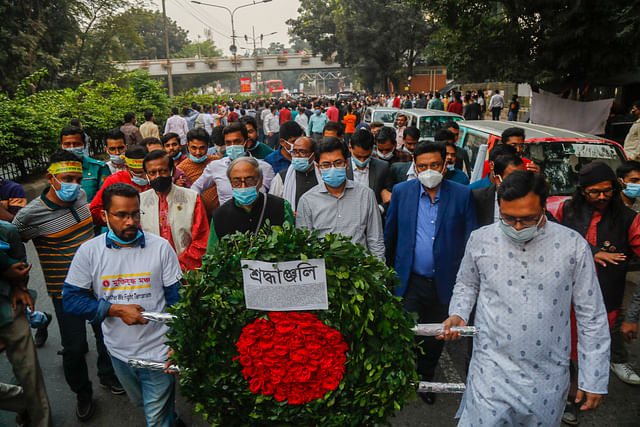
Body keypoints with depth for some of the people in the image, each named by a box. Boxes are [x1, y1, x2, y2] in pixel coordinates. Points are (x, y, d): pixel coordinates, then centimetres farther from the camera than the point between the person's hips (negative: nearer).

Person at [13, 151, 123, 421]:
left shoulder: (80, 196, -4)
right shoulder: (29, 215, -19)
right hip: (66, 293, -4)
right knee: (74, 347, 5)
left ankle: (107, 374, 44)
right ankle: (83, 394, 32)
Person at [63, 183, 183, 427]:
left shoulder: (161, 247, -10)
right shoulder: (89, 251, -7)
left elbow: (175, 298, -6)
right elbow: (71, 300, -5)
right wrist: (116, 309, -18)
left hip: (158, 351, -3)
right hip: (119, 351, 3)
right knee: (140, 405, 27)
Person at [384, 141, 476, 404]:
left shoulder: (462, 195, -4)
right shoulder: (401, 192, -1)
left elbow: (470, 240, -2)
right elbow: (390, 235, 6)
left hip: (444, 283, 1)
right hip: (410, 282, -1)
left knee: (434, 338, 17)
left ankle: (425, 380, 40)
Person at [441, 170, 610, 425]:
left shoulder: (572, 245, -8)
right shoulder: (481, 240, -6)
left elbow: (591, 317, -1)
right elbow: (466, 284, 12)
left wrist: (595, 380, 0)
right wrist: (458, 314, -8)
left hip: (548, 376, 1)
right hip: (493, 371, 0)